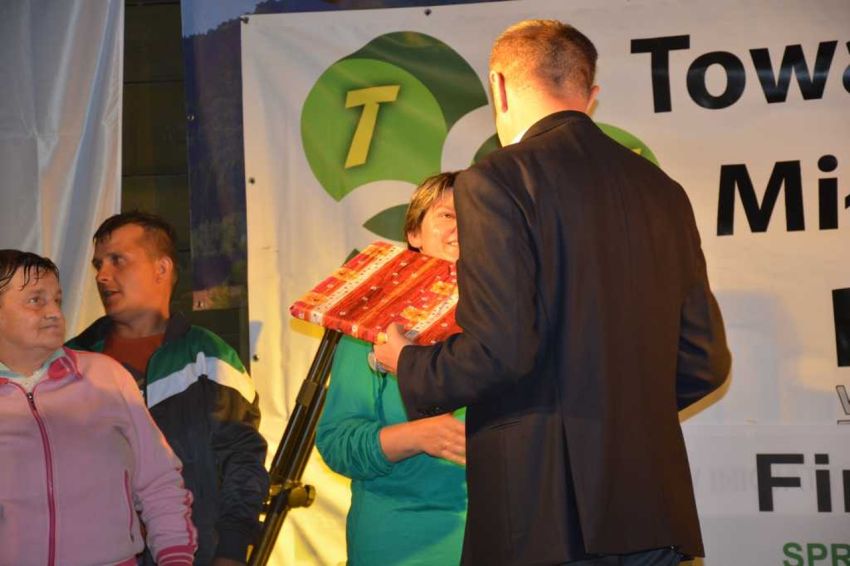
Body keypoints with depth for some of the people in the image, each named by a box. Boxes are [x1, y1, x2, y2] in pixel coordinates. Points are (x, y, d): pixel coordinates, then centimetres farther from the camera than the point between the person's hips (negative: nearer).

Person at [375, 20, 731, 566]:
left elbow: (499, 351, -16)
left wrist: (408, 363, 3)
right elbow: (705, 362, 13)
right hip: (657, 513, 6)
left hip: (545, 520, -6)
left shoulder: (497, 180, -8)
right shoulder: (662, 191, 11)